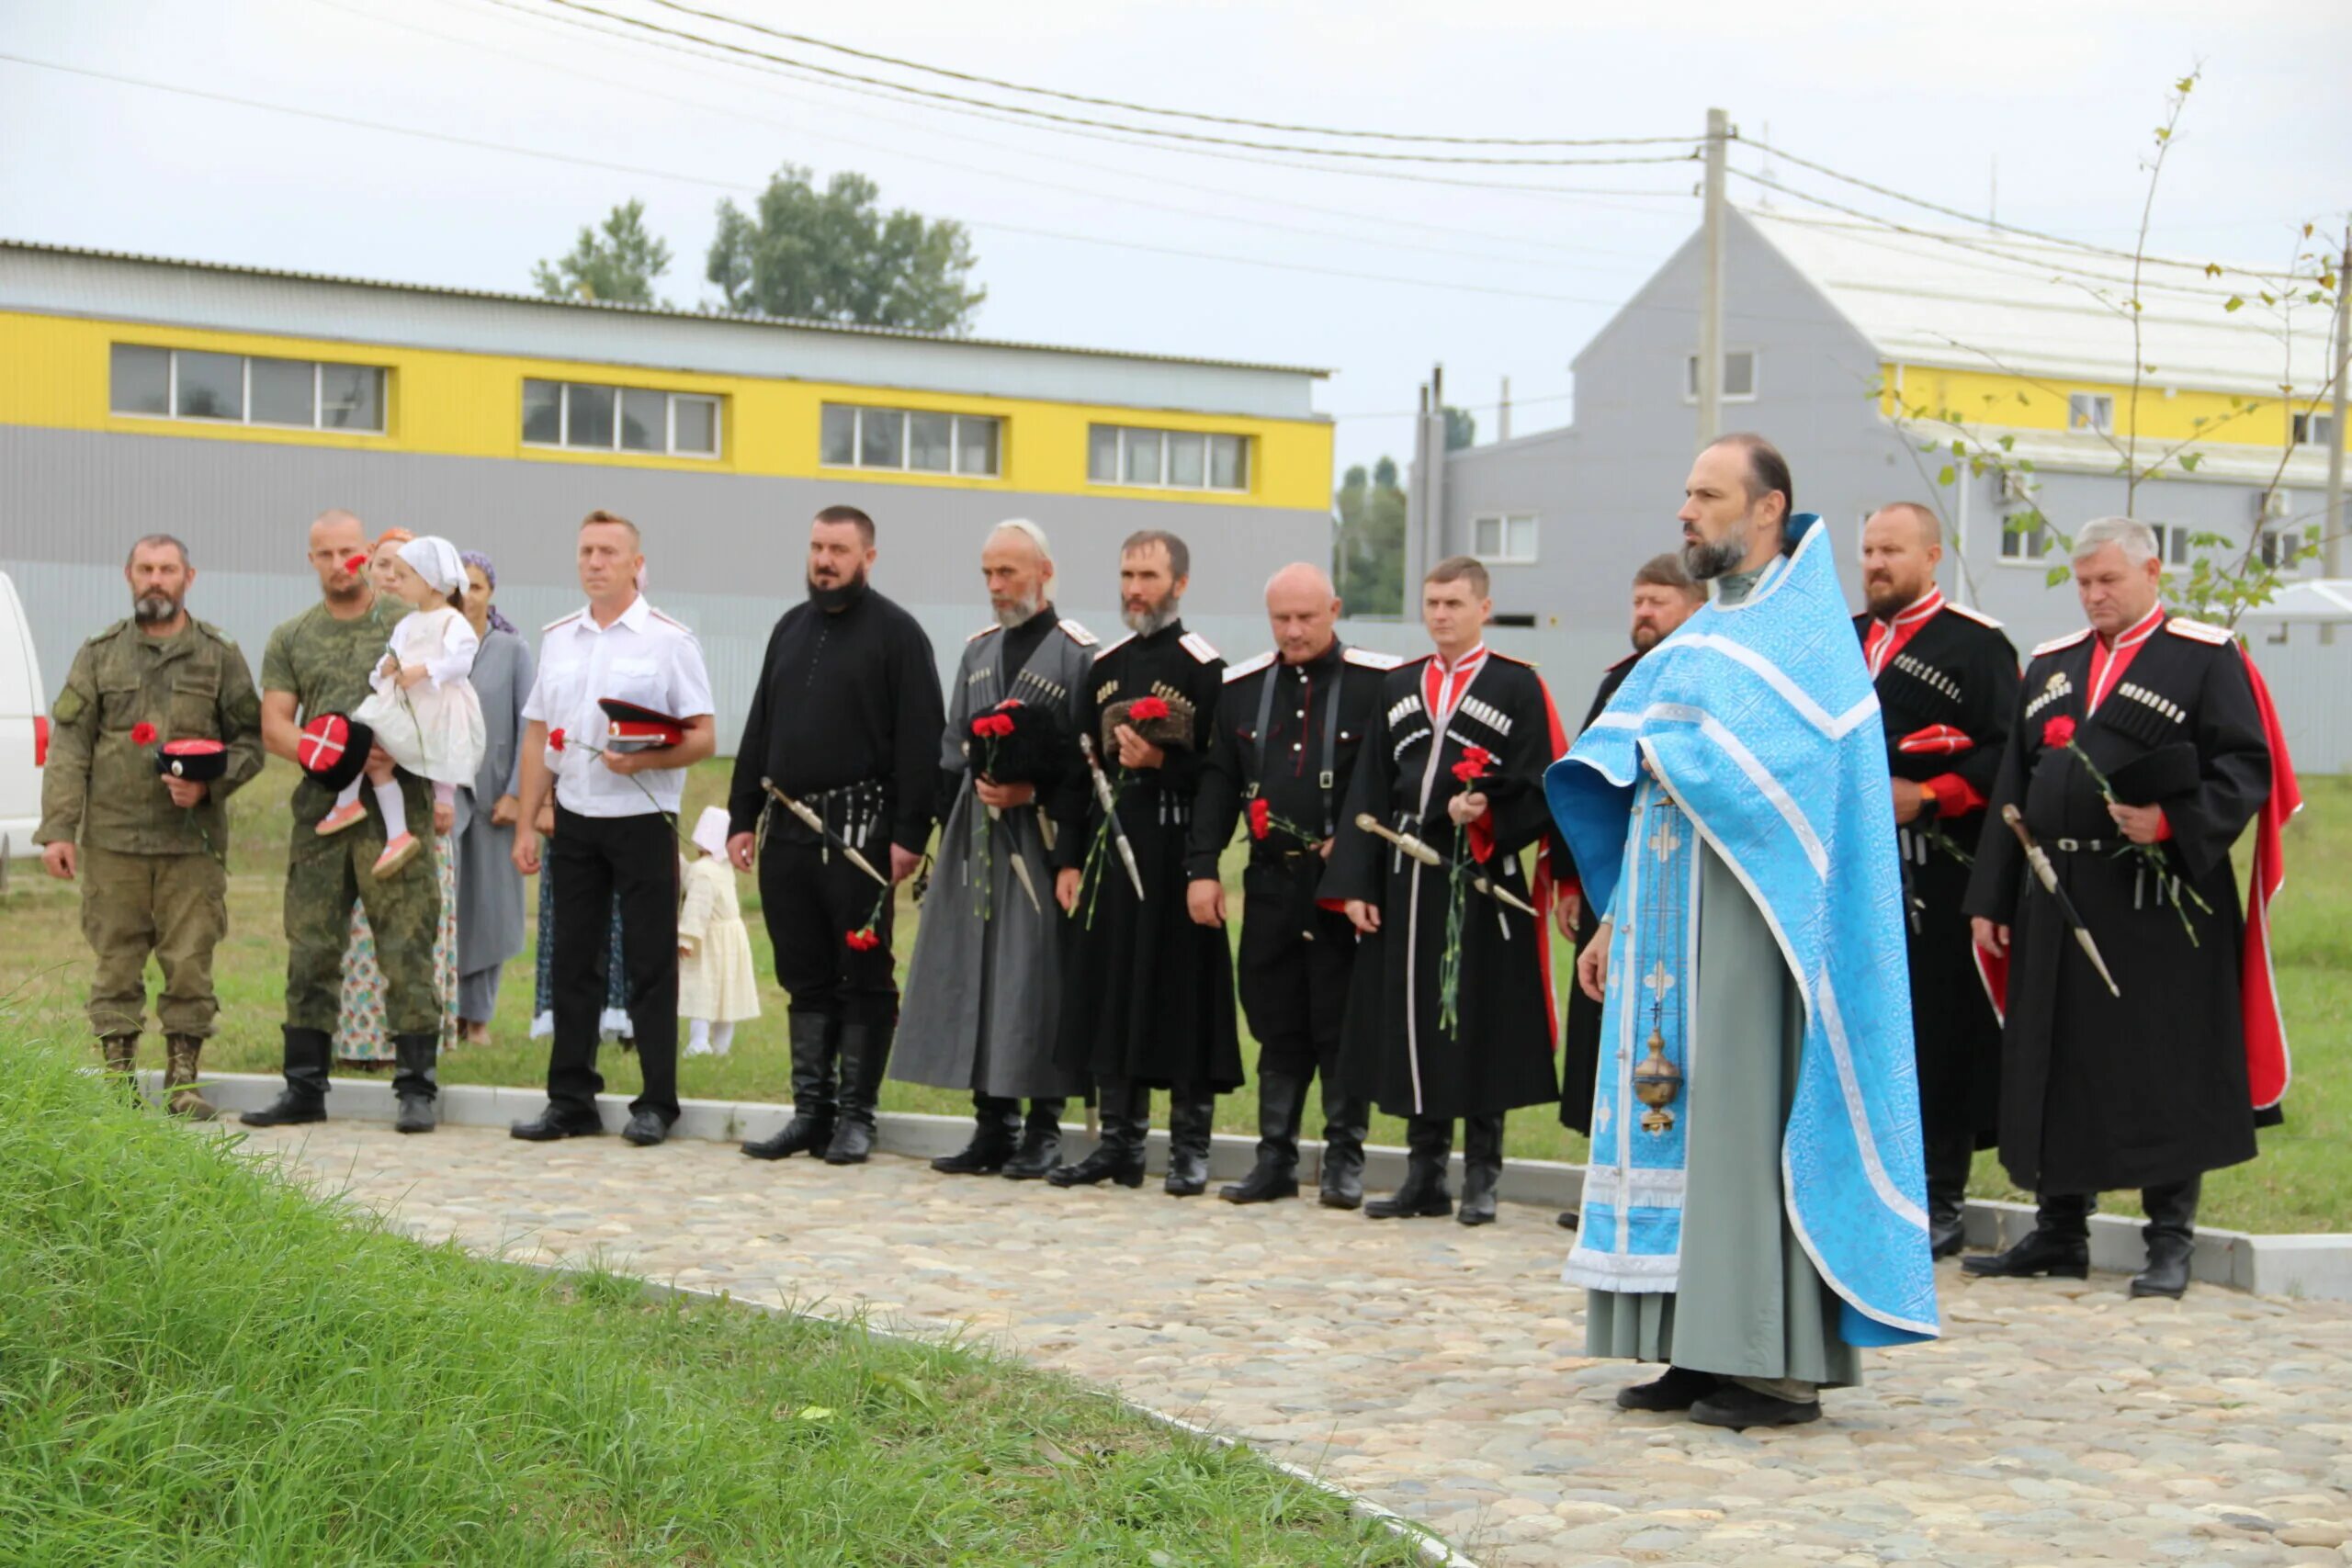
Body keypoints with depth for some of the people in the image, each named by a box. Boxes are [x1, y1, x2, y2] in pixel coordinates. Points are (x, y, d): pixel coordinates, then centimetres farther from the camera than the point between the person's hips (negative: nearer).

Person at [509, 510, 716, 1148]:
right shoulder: (557, 638, 12)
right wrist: (525, 824, 7)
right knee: (573, 962, 7)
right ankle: (571, 1100, 14)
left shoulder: (668, 640, -3)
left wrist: (643, 761, -23)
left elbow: (703, 737, -6)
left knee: (650, 964, -1)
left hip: (642, 821, -4)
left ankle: (657, 1104, 6)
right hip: (574, 821, 5)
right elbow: (538, 736, 13)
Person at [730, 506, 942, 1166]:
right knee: (805, 978, 10)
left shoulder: (896, 633, -3)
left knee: (863, 978, 0)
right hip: (787, 829, 6)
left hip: (859, 832, -6)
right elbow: (760, 730, 19)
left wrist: (909, 834, -16)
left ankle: (856, 1116, 7)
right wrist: (743, 816, 13)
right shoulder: (791, 629, 17)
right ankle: (810, 1110, 17)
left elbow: (920, 740, -10)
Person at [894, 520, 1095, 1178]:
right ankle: (993, 1126, 12)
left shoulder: (1079, 654, -4)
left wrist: (1033, 791, -16)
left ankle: (1043, 1130, 3)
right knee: (976, 974, 5)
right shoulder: (977, 651, 15)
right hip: (975, 838, 6)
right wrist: (967, 801, 6)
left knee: (1039, 977, -4)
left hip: (1041, 838, -6)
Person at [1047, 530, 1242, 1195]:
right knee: (1108, 995, 7)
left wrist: (1162, 762, -21)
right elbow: (1079, 769, 14)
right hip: (1109, 850, 6)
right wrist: (1069, 859, 8)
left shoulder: (1204, 668, -4)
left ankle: (1190, 1150, 5)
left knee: (1182, 995, -3)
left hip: (1176, 855, -6)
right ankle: (1119, 1143, 15)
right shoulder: (1105, 666, 14)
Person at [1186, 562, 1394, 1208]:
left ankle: (1344, 1160, 10)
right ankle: (1276, 1159, 16)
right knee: (1277, 1026, 9)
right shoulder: (1241, 687, 10)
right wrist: (1202, 868, 2)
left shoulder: (1378, 684, -3)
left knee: (1342, 1025, 0)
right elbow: (1217, 781, 9)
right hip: (1270, 882, 4)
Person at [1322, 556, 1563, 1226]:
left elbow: (1539, 789, -5)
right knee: (1412, 1026, 7)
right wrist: (1354, 885, 5)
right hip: (1407, 881, 4)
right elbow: (1370, 792, 11)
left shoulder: (1519, 686, 0)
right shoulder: (1397, 687, 14)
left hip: (1483, 883, -4)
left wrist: (1488, 810, -24)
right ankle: (1425, 1175, 16)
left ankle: (1482, 1178, 10)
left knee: (1482, 1029, 0)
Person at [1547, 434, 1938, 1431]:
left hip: (1745, 922, -9)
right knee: (1677, 1115, 7)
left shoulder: (1802, 632, -6)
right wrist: (1616, 919, 15)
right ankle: (1704, 1350, 11)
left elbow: (1768, 771, -21)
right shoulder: (1706, 635, 20)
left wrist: (1660, 756, -6)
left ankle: (1781, 1364, -5)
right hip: (1669, 922, 9)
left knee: (1750, 1116, -9)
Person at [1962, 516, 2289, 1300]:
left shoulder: (2206, 658, 0)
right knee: (2055, 1066, 9)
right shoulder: (2049, 666, 16)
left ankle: (2170, 1242, 8)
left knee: (2164, 1072, -2)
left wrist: (2172, 821, -22)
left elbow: (2247, 767, -7)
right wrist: (1990, 898, 10)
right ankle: (2060, 1233, 19)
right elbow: (2012, 788, 15)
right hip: (2058, 903, 6)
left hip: (2160, 908, -5)